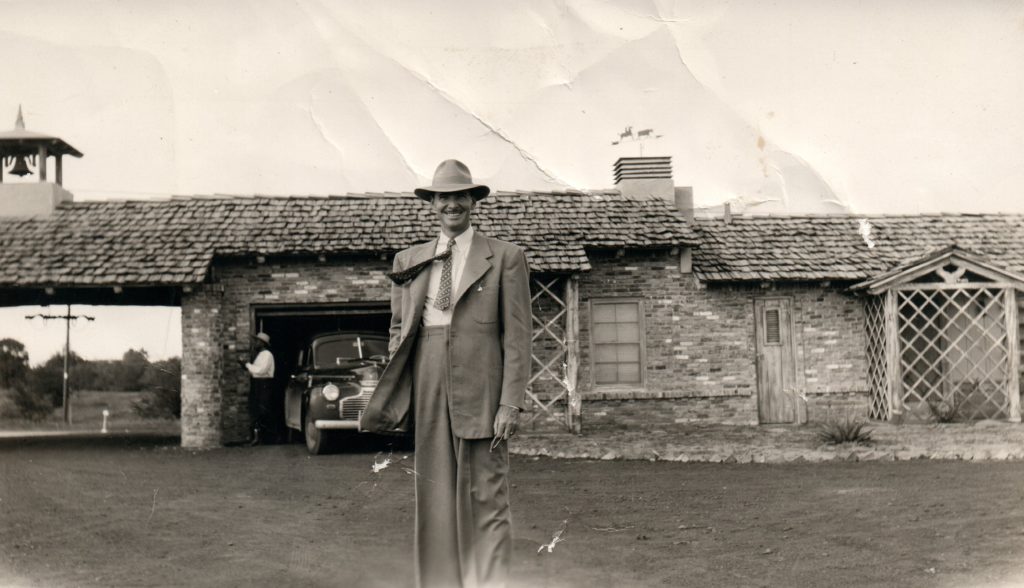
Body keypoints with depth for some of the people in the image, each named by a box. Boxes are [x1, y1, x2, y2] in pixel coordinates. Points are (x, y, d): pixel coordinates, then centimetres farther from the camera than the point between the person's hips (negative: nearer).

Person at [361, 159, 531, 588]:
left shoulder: (505, 258, 3)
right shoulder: (409, 261, 14)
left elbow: (516, 337, -1)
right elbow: (398, 329, 17)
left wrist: (510, 403, -8)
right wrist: (395, 392, 6)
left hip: (479, 388, -3)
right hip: (427, 388, 4)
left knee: (485, 496, -2)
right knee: (434, 496, 6)